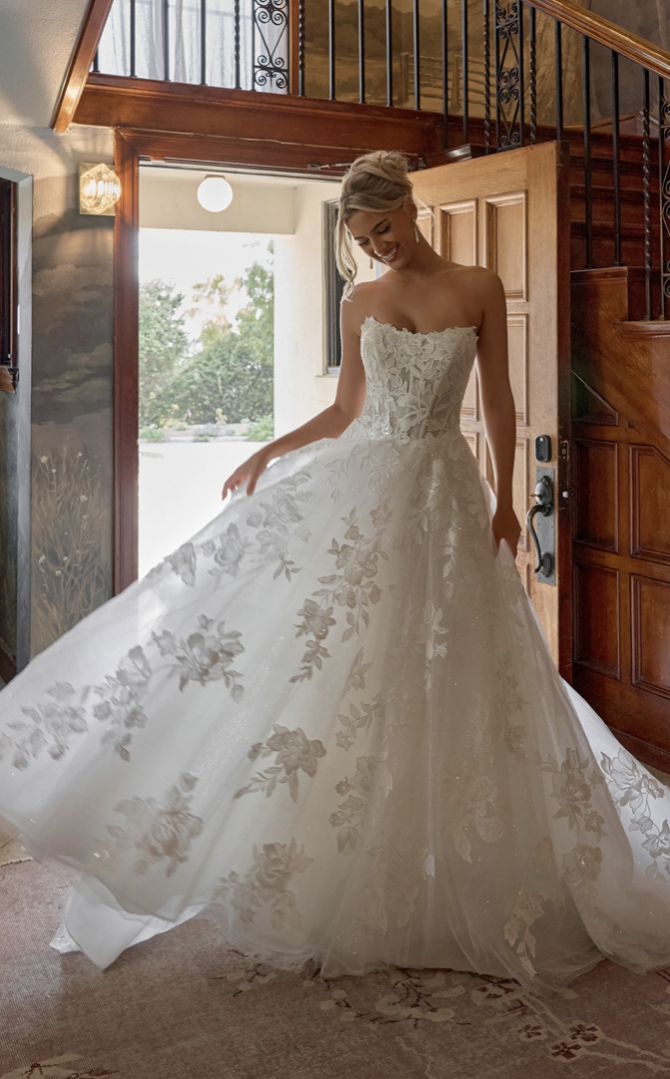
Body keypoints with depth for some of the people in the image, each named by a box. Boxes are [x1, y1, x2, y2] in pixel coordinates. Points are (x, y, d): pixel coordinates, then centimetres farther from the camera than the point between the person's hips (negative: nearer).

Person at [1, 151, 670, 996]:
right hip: (357, 483, 2)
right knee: (337, 658, -4)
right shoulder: (360, 303, 9)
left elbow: (497, 400, 4)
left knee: (438, 677, 3)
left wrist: (505, 500, 1)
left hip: (441, 494, -2)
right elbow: (344, 411, 12)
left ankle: (432, 872, 22)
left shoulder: (479, 289, 3)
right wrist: (266, 453, 2)